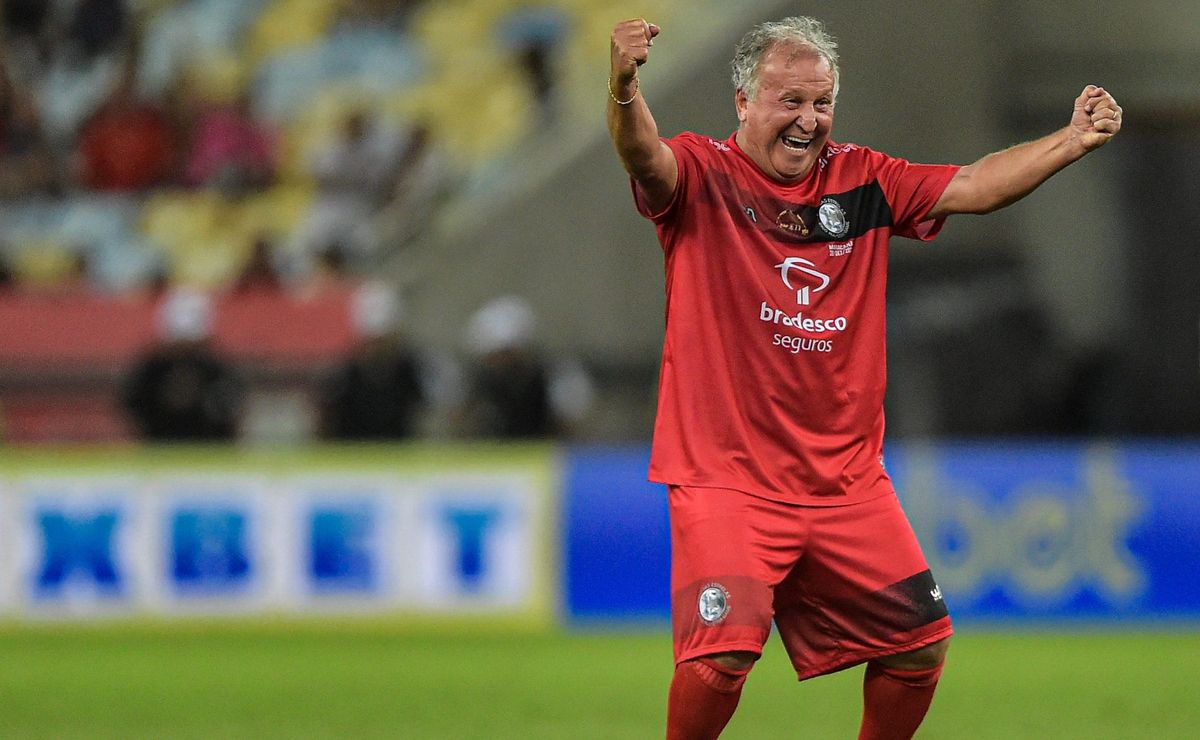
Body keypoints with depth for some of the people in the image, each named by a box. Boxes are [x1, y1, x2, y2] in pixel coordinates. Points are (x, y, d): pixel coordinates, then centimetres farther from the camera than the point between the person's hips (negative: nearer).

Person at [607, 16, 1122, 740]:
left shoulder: (862, 179, 9)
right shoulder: (700, 173, -6)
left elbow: (973, 187, 5)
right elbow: (645, 156, -26)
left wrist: (1073, 139, -10)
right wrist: (625, 90, -49)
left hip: (847, 482, 5)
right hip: (726, 478, -5)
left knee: (921, 643, 7)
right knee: (721, 653, -21)